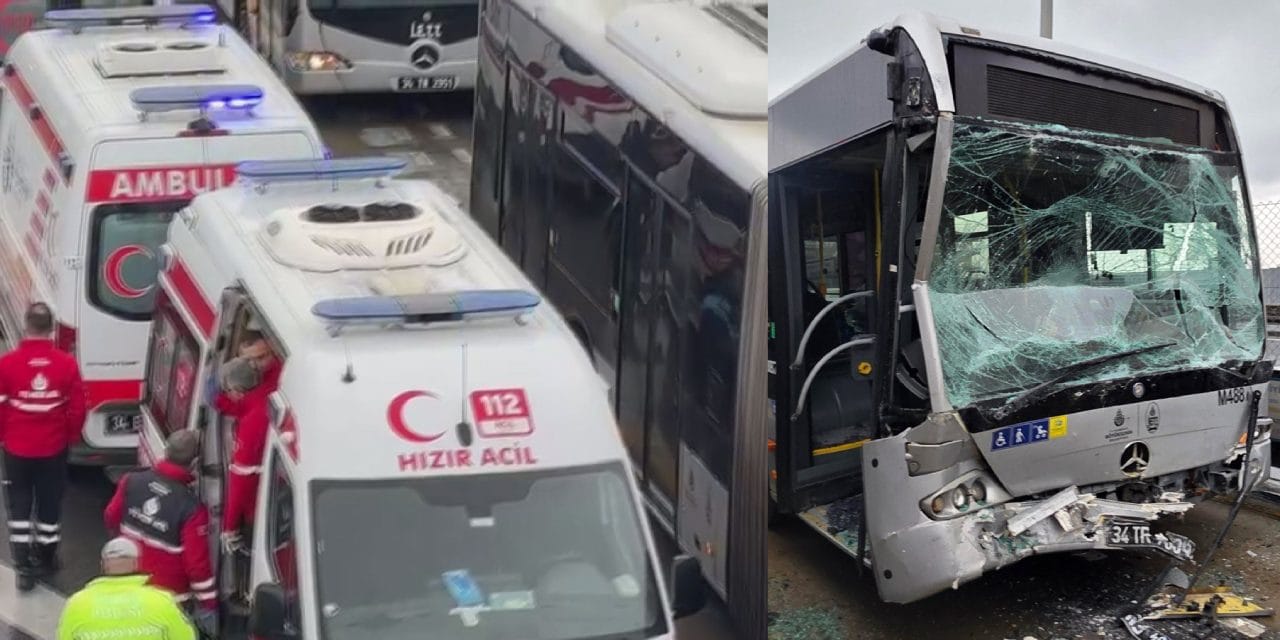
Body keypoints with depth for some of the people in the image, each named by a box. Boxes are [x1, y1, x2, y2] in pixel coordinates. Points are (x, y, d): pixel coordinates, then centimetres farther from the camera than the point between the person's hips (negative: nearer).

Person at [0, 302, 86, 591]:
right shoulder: (67, 363, -12)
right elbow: (77, 407, -5)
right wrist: (71, 436, 13)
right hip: (53, 448, 1)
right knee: (50, 504, 17)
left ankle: (24, 568, 10)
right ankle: (46, 558, 32)